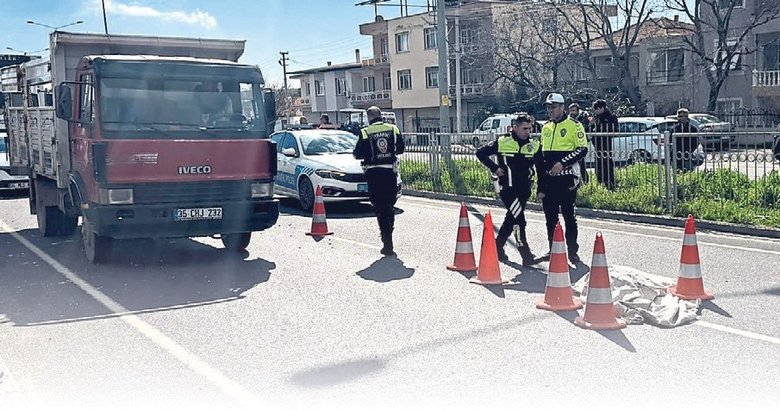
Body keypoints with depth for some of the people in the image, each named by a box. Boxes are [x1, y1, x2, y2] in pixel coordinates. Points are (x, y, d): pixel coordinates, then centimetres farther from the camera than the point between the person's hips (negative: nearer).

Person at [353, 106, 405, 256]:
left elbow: (358, 154, -5)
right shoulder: (393, 129, 2)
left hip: (374, 173, -3)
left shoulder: (365, 132, -7)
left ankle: (388, 244, -5)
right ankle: (388, 234, 29)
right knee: (390, 205, 17)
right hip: (390, 171, 3)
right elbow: (400, 149, 8)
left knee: (380, 207, 0)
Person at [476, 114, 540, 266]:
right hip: (508, 189, -5)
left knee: (511, 219, 16)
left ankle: (498, 247, 34)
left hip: (524, 190, 5)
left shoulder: (534, 146, 5)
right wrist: (494, 168, -8)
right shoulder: (502, 142, -6)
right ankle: (526, 255, -11)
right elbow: (480, 153, 1)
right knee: (518, 219, -14)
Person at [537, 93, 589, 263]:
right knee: (550, 217, 9)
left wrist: (562, 163, -21)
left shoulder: (574, 125, -3)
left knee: (569, 216, -2)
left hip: (566, 178, -6)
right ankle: (552, 250, 19)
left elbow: (582, 150, -11)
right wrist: (540, 186, 16)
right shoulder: (546, 128, 16)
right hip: (549, 179, 6)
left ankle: (572, 251, 5)